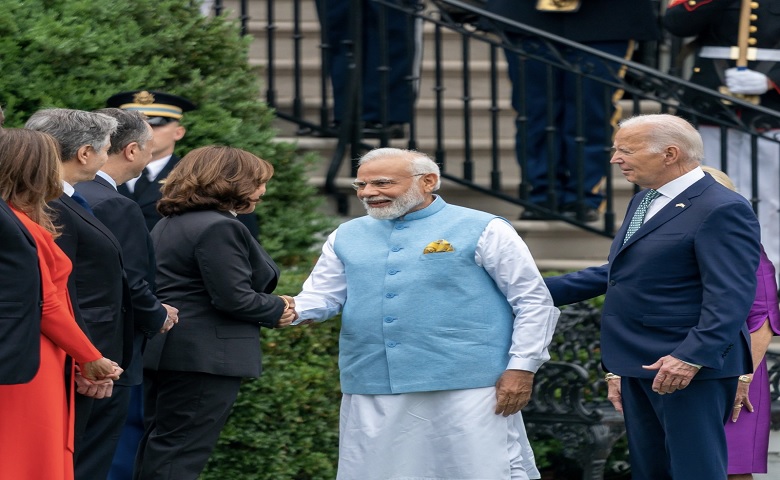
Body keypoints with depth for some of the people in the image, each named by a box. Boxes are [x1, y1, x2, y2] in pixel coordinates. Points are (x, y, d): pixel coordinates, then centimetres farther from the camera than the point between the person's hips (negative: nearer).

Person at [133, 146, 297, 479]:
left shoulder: (169, 225, 16)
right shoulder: (218, 228, -16)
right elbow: (233, 298, -21)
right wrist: (277, 311, -3)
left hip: (162, 350, 10)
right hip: (204, 357, -10)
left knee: (157, 451, 12)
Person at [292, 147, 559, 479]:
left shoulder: (482, 230, 1)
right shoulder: (346, 237, 15)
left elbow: (534, 302, 1)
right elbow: (318, 299, 13)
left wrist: (522, 368, -8)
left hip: (467, 388, -4)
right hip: (374, 396, 4)